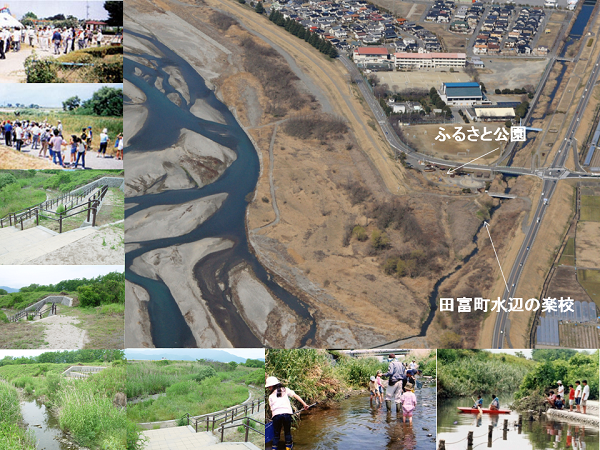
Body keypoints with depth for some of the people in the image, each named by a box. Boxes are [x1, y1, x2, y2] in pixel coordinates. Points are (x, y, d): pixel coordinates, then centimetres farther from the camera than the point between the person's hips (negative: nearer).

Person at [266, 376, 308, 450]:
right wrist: (304, 404, 7)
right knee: (287, 432, 16)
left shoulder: (271, 396, 18)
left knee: (276, 434, 10)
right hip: (287, 413, 1)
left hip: (276, 414, -1)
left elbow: (271, 408, 13)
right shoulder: (285, 390, 19)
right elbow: (295, 396, 9)